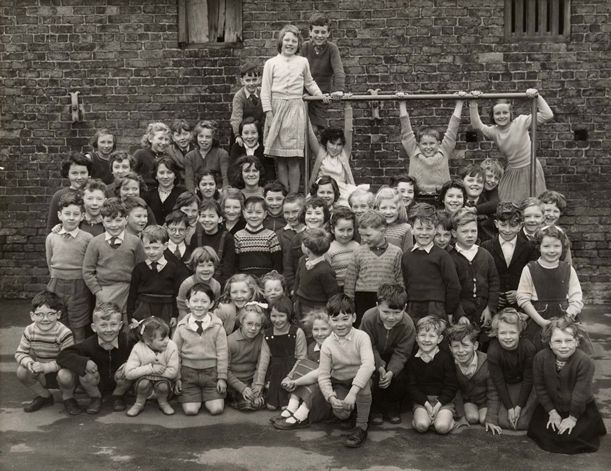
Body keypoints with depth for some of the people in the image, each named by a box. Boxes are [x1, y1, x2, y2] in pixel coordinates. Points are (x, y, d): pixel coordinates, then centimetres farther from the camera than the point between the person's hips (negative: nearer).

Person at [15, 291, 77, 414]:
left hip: (60, 371, -5)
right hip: (42, 376, 5)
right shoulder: (29, 331, -9)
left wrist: (46, 367, -34)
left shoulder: (64, 333, -24)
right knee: (21, 371, -19)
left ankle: (67, 397, 0)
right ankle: (44, 396, 8)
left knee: (65, 375, -37)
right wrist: (30, 363, -28)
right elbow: (20, 353, -5)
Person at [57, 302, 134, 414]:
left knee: (127, 372, -30)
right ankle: (95, 398, 4)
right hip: (97, 387, 0)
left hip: (118, 384, 0)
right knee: (86, 374, -30)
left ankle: (118, 396, 5)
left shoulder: (127, 341, -18)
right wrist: (84, 362, -38)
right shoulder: (89, 344, -20)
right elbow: (62, 356, -23)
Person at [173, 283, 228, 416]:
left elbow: (222, 354, -1)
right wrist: (177, 378, 2)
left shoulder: (217, 327, -5)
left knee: (217, 409, -10)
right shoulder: (181, 327, -2)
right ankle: (195, 398, 23)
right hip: (189, 371, 0)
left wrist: (222, 377, -2)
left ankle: (207, 398, 22)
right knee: (190, 410, -9)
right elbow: (175, 353, 4)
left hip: (211, 372, 0)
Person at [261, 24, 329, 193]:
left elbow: (309, 83, 27)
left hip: (295, 109, 0)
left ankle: (294, 196, -1)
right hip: (276, 109, 0)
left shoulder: (303, 62, 12)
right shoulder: (271, 63, 8)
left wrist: (321, 96, 14)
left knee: (293, 158, -5)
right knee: (279, 158, 0)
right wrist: (268, 112, -4)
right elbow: (265, 90, 5)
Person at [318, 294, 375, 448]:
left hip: (360, 381, -2)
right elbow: (323, 375, -13)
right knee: (341, 414, -21)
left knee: (364, 379, -35)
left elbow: (368, 364, -36)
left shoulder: (361, 337, -22)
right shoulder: (327, 344, -14)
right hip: (339, 384, 2)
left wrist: (353, 392, -45)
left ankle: (361, 427, -23)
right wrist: (331, 397, -30)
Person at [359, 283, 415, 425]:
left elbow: (401, 354, -21)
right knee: (373, 376, -24)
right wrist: (380, 367, -33)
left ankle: (392, 406, 8)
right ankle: (376, 407, 2)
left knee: (400, 376, -20)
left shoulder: (408, 325, -26)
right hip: (373, 357, -1)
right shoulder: (369, 318, -29)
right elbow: (369, 347, -21)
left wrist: (391, 372, -37)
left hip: (393, 359, 1)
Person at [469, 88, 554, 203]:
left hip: (530, 168, -3)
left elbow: (547, 115, -19)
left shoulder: (521, 122, -12)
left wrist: (537, 97, -27)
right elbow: (476, 125, -18)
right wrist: (473, 104, -25)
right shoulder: (494, 131, -3)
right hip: (512, 172, 3)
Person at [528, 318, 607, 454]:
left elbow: (580, 393, -21)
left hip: (581, 410, -3)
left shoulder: (585, 362, -28)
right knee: (538, 431, -8)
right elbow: (540, 387, -7)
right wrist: (552, 412, -7)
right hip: (552, 406, 3)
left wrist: (572, 418, -14)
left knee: (567, 437, -16)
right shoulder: (540, 357, -18)